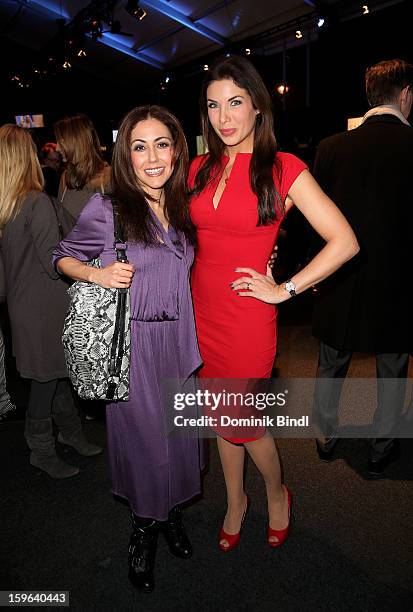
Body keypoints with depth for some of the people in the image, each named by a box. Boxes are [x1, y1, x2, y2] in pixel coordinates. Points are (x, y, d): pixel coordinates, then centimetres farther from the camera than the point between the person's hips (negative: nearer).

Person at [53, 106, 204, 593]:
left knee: (178, 433, 16)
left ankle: (172, 515, 46)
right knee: (141, 437, 10)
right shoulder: (106, 209, -11)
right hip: (130, 344, -4)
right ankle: (143, 533, 40)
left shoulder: (183, 206, 5)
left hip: (178, 339, 5)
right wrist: (97, 274, -18)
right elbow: (64, 258, 1)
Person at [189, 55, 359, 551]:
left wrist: (285, 289, -12)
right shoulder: (201, 169, 7)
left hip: (247, 318, -5)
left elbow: (344, 241, -11)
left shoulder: (284, 169, -8)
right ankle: (235, 502, 42)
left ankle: (277, 495, 39)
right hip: (201, 313, 5)